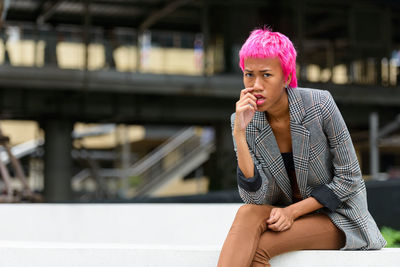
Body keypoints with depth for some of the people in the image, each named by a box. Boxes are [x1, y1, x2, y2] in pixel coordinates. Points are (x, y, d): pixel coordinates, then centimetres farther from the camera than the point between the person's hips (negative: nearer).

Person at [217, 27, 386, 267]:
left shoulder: (319, 105, -18)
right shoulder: (245, 121, -9)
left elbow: (349, 178, -11)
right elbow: (256, 197, -16)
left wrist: (293, 211, -19)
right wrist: (239, 134, -25)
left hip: (336, 215, -3)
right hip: (285, 213, 4)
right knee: (247, 214, -30)